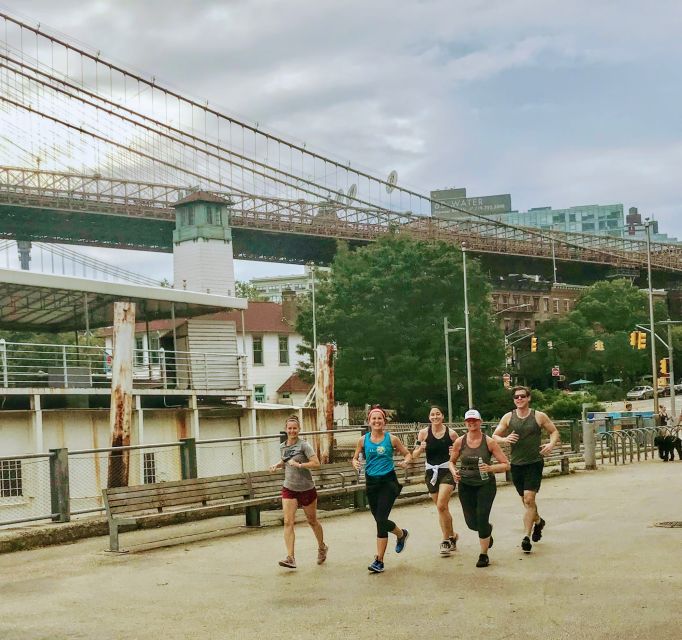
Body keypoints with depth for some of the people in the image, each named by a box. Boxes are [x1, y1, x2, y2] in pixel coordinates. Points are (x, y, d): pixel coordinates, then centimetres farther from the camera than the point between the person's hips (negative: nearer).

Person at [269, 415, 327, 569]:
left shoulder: (304, 445, -12)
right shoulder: (282, 446, 6)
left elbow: (316, 463, -19)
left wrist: (299, 465, -27)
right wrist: (277, 465, 6)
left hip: (306, 489, -4)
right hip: (289, 489, 4)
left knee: (312, 521, 13)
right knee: (288, 522, -12)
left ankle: (322, 548, 38)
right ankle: (290, 558, -16)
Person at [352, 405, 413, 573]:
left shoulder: (391, 439, -2)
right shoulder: (363, 440, 3)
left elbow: (408, 454, 7)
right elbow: (355, 457, 14)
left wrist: (405, 462, -14)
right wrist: (355, 463, -9)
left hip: (388, 481, -4)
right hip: (371, 482, 4)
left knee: (381, 520, -13)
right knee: (380, 521, 11)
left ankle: (379, 560, -2)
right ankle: (401, 534, 43)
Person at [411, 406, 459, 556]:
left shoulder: (451, 433, -4)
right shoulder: (424, 433, -1)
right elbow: (414, 456, 1)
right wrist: (420, 449, -20)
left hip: (447, 471, -3)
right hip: (431, 472, 3)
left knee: (441, 505, -17)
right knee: (442, 508, 12)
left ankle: (447, 539, -3)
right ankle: (452, 535, 31)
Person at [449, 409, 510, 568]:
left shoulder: (489, 442, -9)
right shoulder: (460, 442, -3)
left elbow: (506, 465, -8)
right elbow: (452, 461, 13)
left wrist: (490, 468, -25)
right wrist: (454, 472, -8)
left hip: (486, 484, -3)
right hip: (466, 485, 3)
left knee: (482, 518, -14)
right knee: (471, 523, 5)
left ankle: (484, 555, 6)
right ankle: (488, 529, 43)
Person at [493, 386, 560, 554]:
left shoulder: (539, 416, -1)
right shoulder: (508, 417, 3)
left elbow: (554, 431, 10)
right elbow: (494, 436, 6)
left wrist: (552, 444, -11)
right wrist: (505, 439, -15)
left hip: (534, 463, -3)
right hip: (516, 464, 3)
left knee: (529, 499, -14)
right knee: (525, 499, 16)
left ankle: (526, 537, -11)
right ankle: (538, 521, 44)